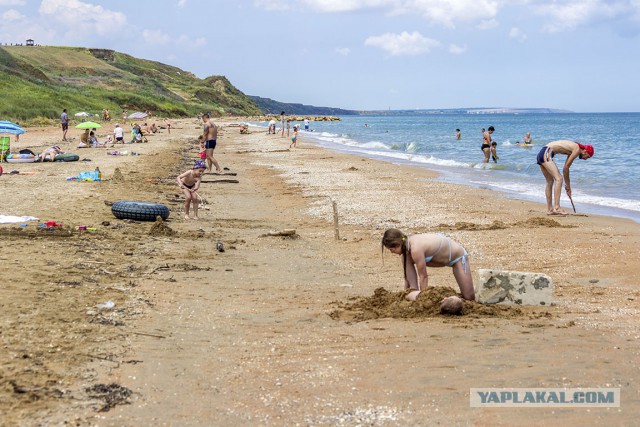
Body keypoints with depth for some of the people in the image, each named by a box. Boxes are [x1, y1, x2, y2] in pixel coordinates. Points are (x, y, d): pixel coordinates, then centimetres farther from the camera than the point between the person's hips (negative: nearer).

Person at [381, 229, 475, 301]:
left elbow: (423, 277, -28)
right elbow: (408, 270, -6)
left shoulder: (416, 249, -37)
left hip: (458, 256, -9)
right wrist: (407, 291, -6)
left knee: (469, 297, -11)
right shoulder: (406, 244, -12)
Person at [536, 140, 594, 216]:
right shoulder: (577, 149, -6)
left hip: (541, 153, 11)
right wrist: (568, 185, 5)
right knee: (559, 179, -16)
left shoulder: (572, 149, 22)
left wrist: (567, 185, 26)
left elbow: (565, 169, 25)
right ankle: (556, 208, -23)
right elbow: (566, 168, -6)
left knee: (550, 181, 15)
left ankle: (549, 210, 19)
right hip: (546, 153, -11)